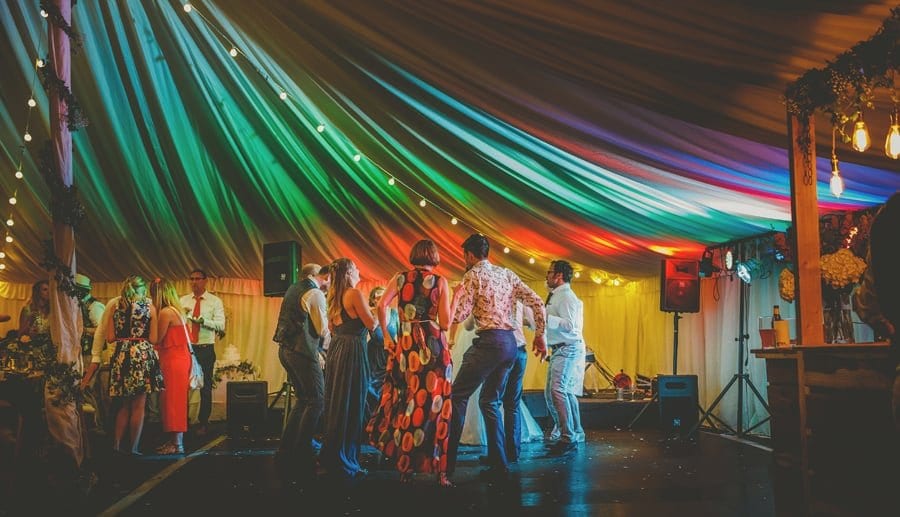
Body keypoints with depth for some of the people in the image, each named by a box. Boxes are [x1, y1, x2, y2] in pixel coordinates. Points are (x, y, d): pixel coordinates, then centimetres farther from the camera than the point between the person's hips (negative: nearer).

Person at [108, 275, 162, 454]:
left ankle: (116, 444, 16)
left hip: (121, 355, 4)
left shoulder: (117, 306, 8)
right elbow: (153, 339, -5)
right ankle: (134, 447, 4)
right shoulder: (149, 306, -1)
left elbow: (110, 337, 4)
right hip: (142, 355, -4)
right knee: (138, 405, 3)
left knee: (124, 404, 16)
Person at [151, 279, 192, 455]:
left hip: (173, 361, -9)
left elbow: (157, 339, -10)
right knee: (175, 401, 12)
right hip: (180, 358, 9)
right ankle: (174, 440, 19)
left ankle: (177, 444, 1)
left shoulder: (166, 312, -14)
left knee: (173, 401, -4)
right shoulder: (177, 310, 13)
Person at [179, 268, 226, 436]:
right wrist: (181, 314, -22)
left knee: (205, 387, 5)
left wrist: (202, 320, -26)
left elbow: (221, 326, -13)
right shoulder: (183, 300, 9)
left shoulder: (215, 301, -1)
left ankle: (203, 423, 16)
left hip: (205, 349, -2)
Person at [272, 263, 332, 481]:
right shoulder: (315, 294, -11)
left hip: (285, 348, 9)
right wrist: (330, 333, 9)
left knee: (303, 399, 18)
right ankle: (301, 456, -3)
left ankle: (285, 452, 21)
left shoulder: (293, 289, 16)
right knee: (316, 401, -3)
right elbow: (323, 331, -12)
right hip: (303, 351, -9)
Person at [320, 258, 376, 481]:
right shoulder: (355, 294, -11)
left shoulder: (335, 296, 15)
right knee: (350, 406, -4)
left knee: (335, 404, 15)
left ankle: (331, 458, 25)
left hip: (336, 349, 9)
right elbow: (371, 324, -12)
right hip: (352, 352, -9)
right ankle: (343, 462, 0)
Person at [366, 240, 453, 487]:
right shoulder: (440, 282, 2)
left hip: (406, 344, 2)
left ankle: (405, 465, 17)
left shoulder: (400, 278, 8)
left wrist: (386, 335, 3)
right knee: (433, 403, 1)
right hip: (433, 343, -2)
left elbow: (382, 305, -5)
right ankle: (438, 469, 4)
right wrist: (453, 300, 13)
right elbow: (445, 322, -3)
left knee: (406, 400, 12)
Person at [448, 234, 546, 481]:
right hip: (510, 342, 7)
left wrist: (456, 294, 9)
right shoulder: (506, 273, 16)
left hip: (489, 341, -7)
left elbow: (459, 316, -10)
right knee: (490, 401, 15)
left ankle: (448, 460, -2)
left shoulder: (472, 276, -3)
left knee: (458, 396, 1)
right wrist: (540, 336, 17)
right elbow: (537, 302, 11)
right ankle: (498, 463, 13)